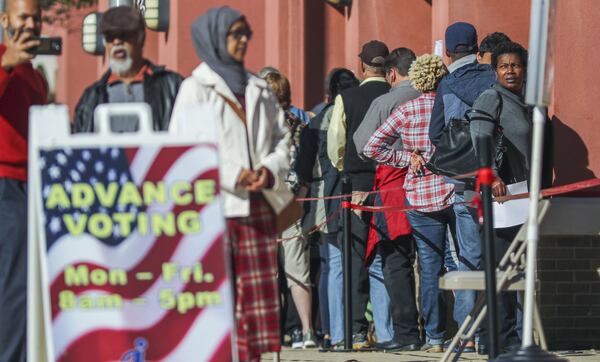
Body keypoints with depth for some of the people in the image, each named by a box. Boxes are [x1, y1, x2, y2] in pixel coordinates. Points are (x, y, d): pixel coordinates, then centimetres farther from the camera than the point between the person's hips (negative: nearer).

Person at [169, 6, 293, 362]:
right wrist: (231, 175, -16)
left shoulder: (260, 89, 16)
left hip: (258, 206, 5)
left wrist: (271, 169, -4)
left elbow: (282, 138, 18)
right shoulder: (195, 88, 0)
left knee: (258, 294, 4)